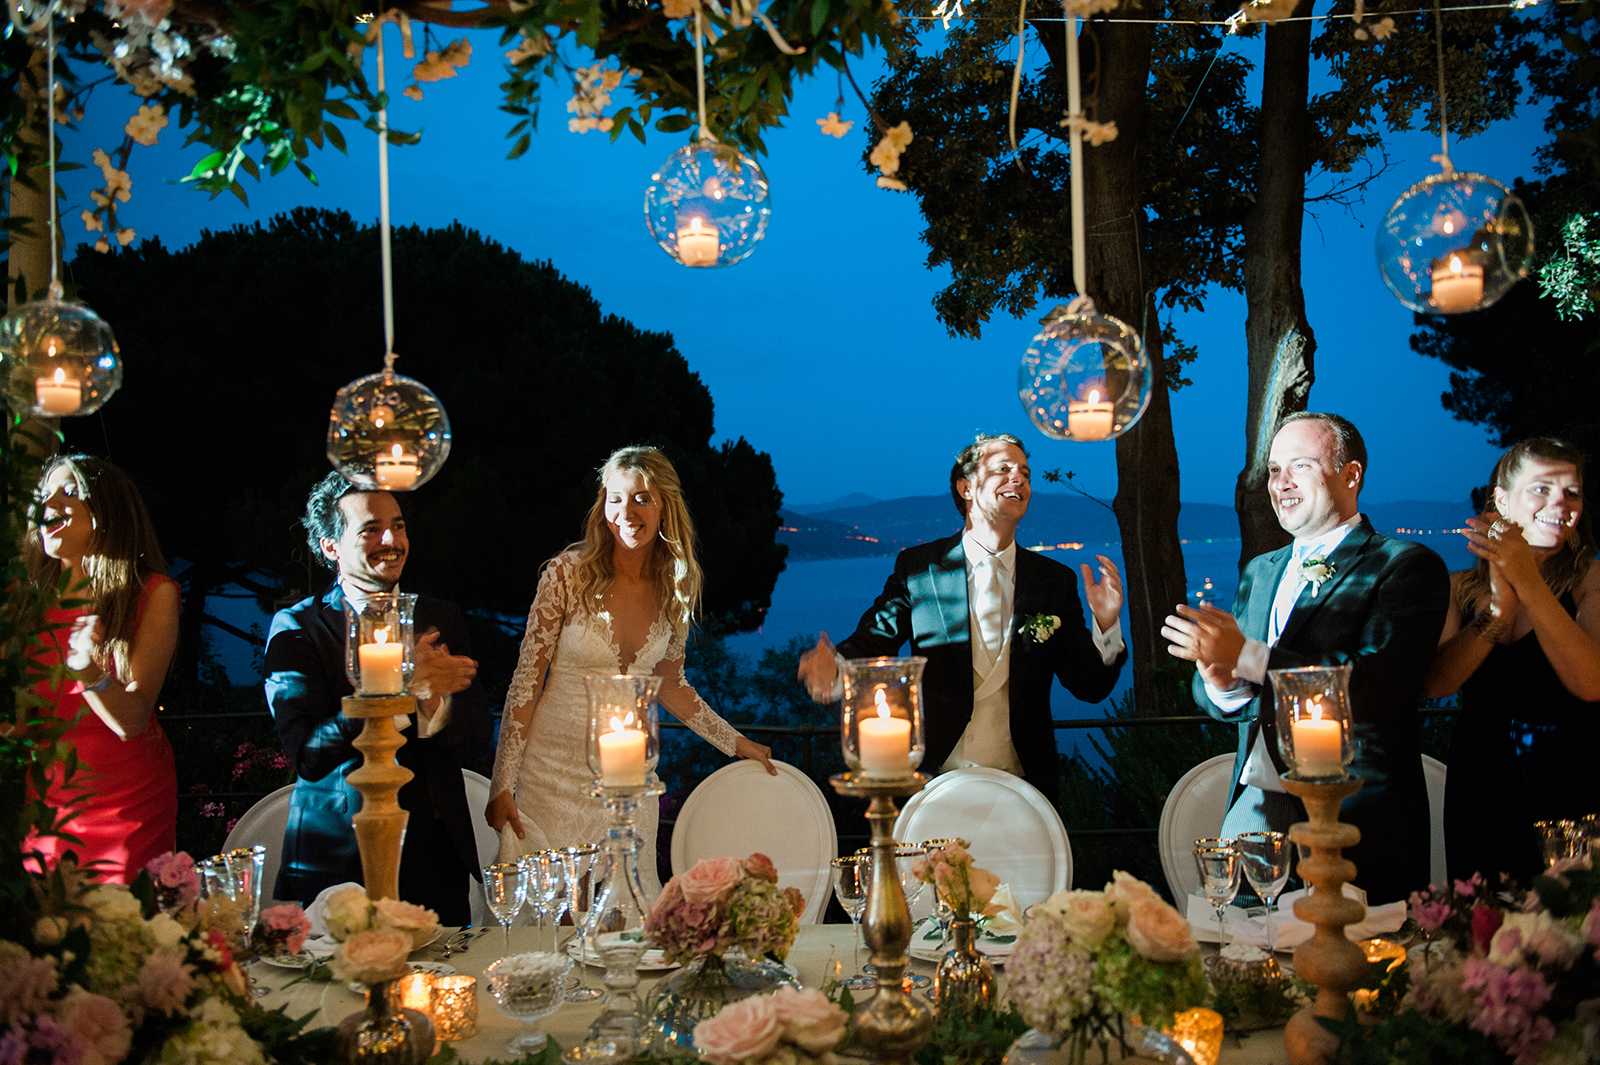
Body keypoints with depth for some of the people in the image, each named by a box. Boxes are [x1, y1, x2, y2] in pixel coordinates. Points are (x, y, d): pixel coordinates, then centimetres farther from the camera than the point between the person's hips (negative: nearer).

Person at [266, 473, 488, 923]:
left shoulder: (441, 619, 10)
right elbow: (307, 754, -15)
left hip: (437, 854, 3)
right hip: (338, 861, -3)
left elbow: (476, 733, 3)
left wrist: (434, 698, -20)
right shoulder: (296, 628, -3)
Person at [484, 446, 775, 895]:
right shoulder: (567, 573, -12)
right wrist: (502, 786, -11)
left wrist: (735, 742, 17)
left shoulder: (675, 588, 0)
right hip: (556, 769, -3)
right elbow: (526, 680, -9)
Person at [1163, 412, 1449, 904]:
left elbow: (1377, 688, -19)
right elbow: (1213, 698, 14)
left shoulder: (1407, 567, -5)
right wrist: (1220, 680, -11)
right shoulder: (1259, 572, 17)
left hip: (1351, 823, -5)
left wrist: (1245, 657, -23)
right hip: (1252, 807, 6)